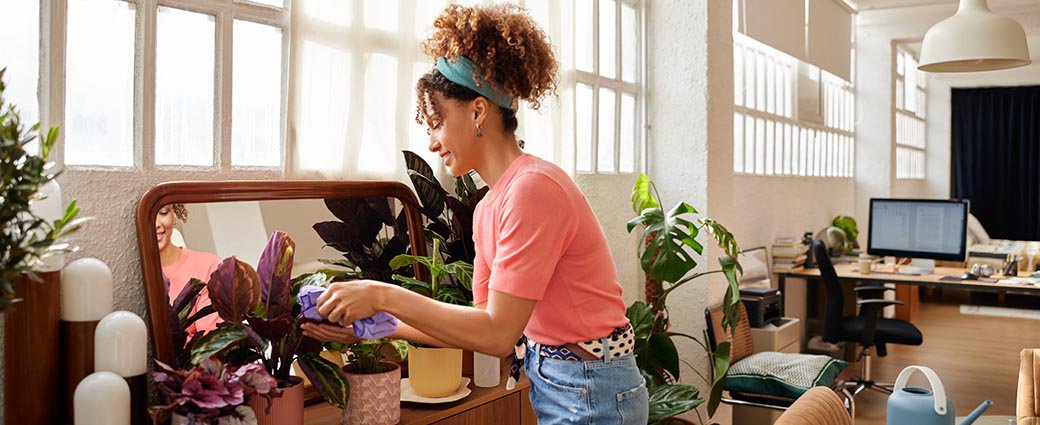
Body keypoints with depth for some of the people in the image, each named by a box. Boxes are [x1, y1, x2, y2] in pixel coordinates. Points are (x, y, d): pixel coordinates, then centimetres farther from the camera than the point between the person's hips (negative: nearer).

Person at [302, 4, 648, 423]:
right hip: (548, 383, 8)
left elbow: (498, 333, -22)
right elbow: (483, 325, 6)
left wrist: (385, 297, -19)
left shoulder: (533, 188, -22)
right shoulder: (488, 208, 5)